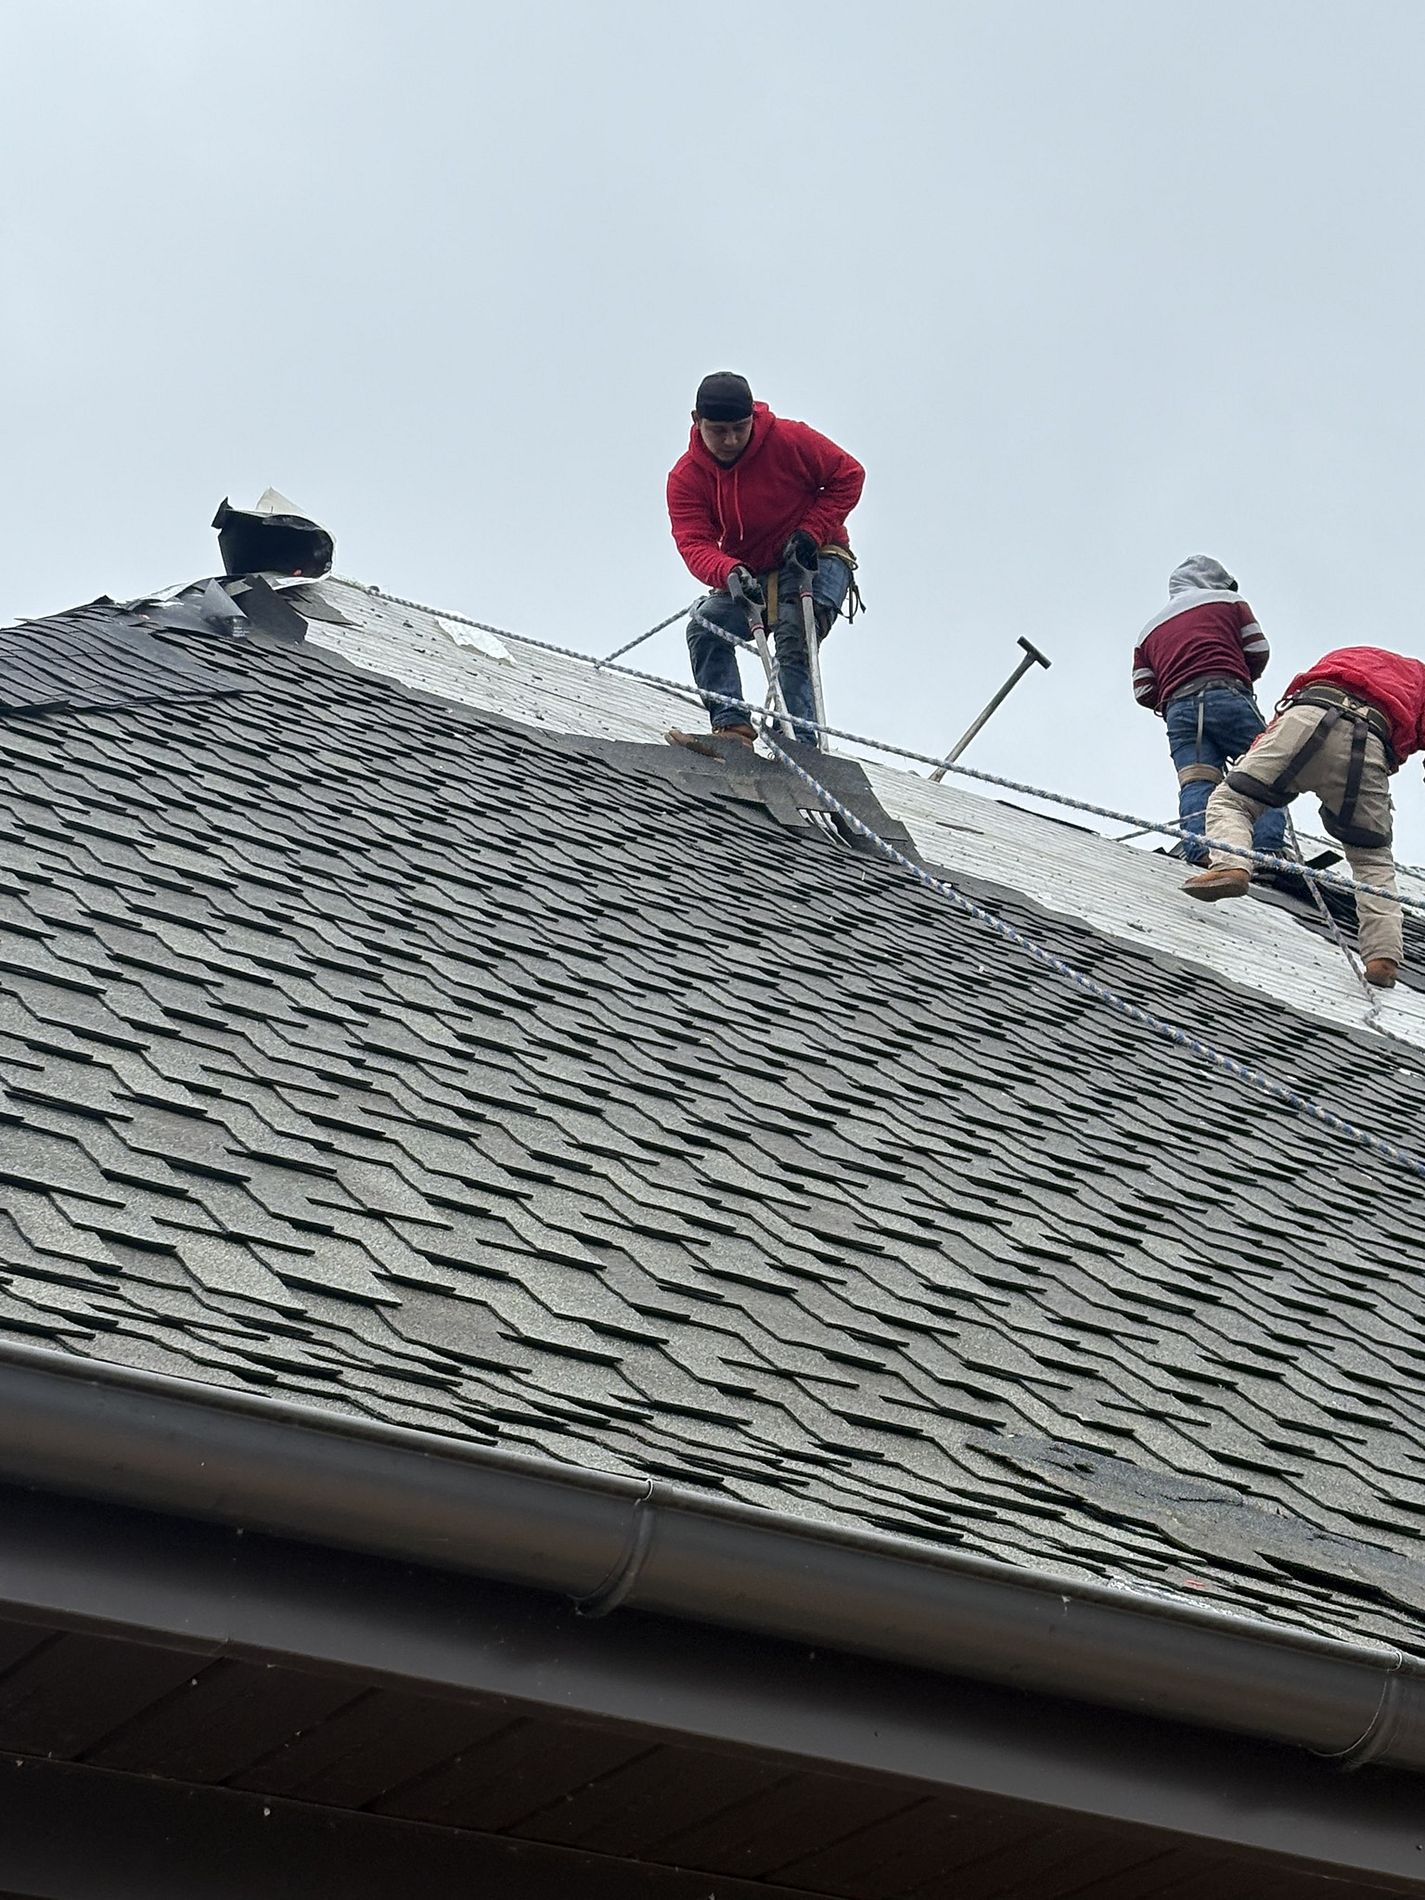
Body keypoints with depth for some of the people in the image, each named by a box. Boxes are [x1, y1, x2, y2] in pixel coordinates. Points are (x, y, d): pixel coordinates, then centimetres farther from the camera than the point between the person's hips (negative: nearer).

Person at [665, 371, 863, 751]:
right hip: (750, 573, 4)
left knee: (794, 644, -25)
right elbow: (695, 543, -19)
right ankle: (732, 725, -25)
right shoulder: (685, 477, -9)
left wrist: (810, 532, -17)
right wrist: (729, 573, -42)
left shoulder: (790, 440, -16)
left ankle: (799, 742, -30)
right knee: (706, 627, -20)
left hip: (815, 560, -4)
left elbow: (848, 475, -5)